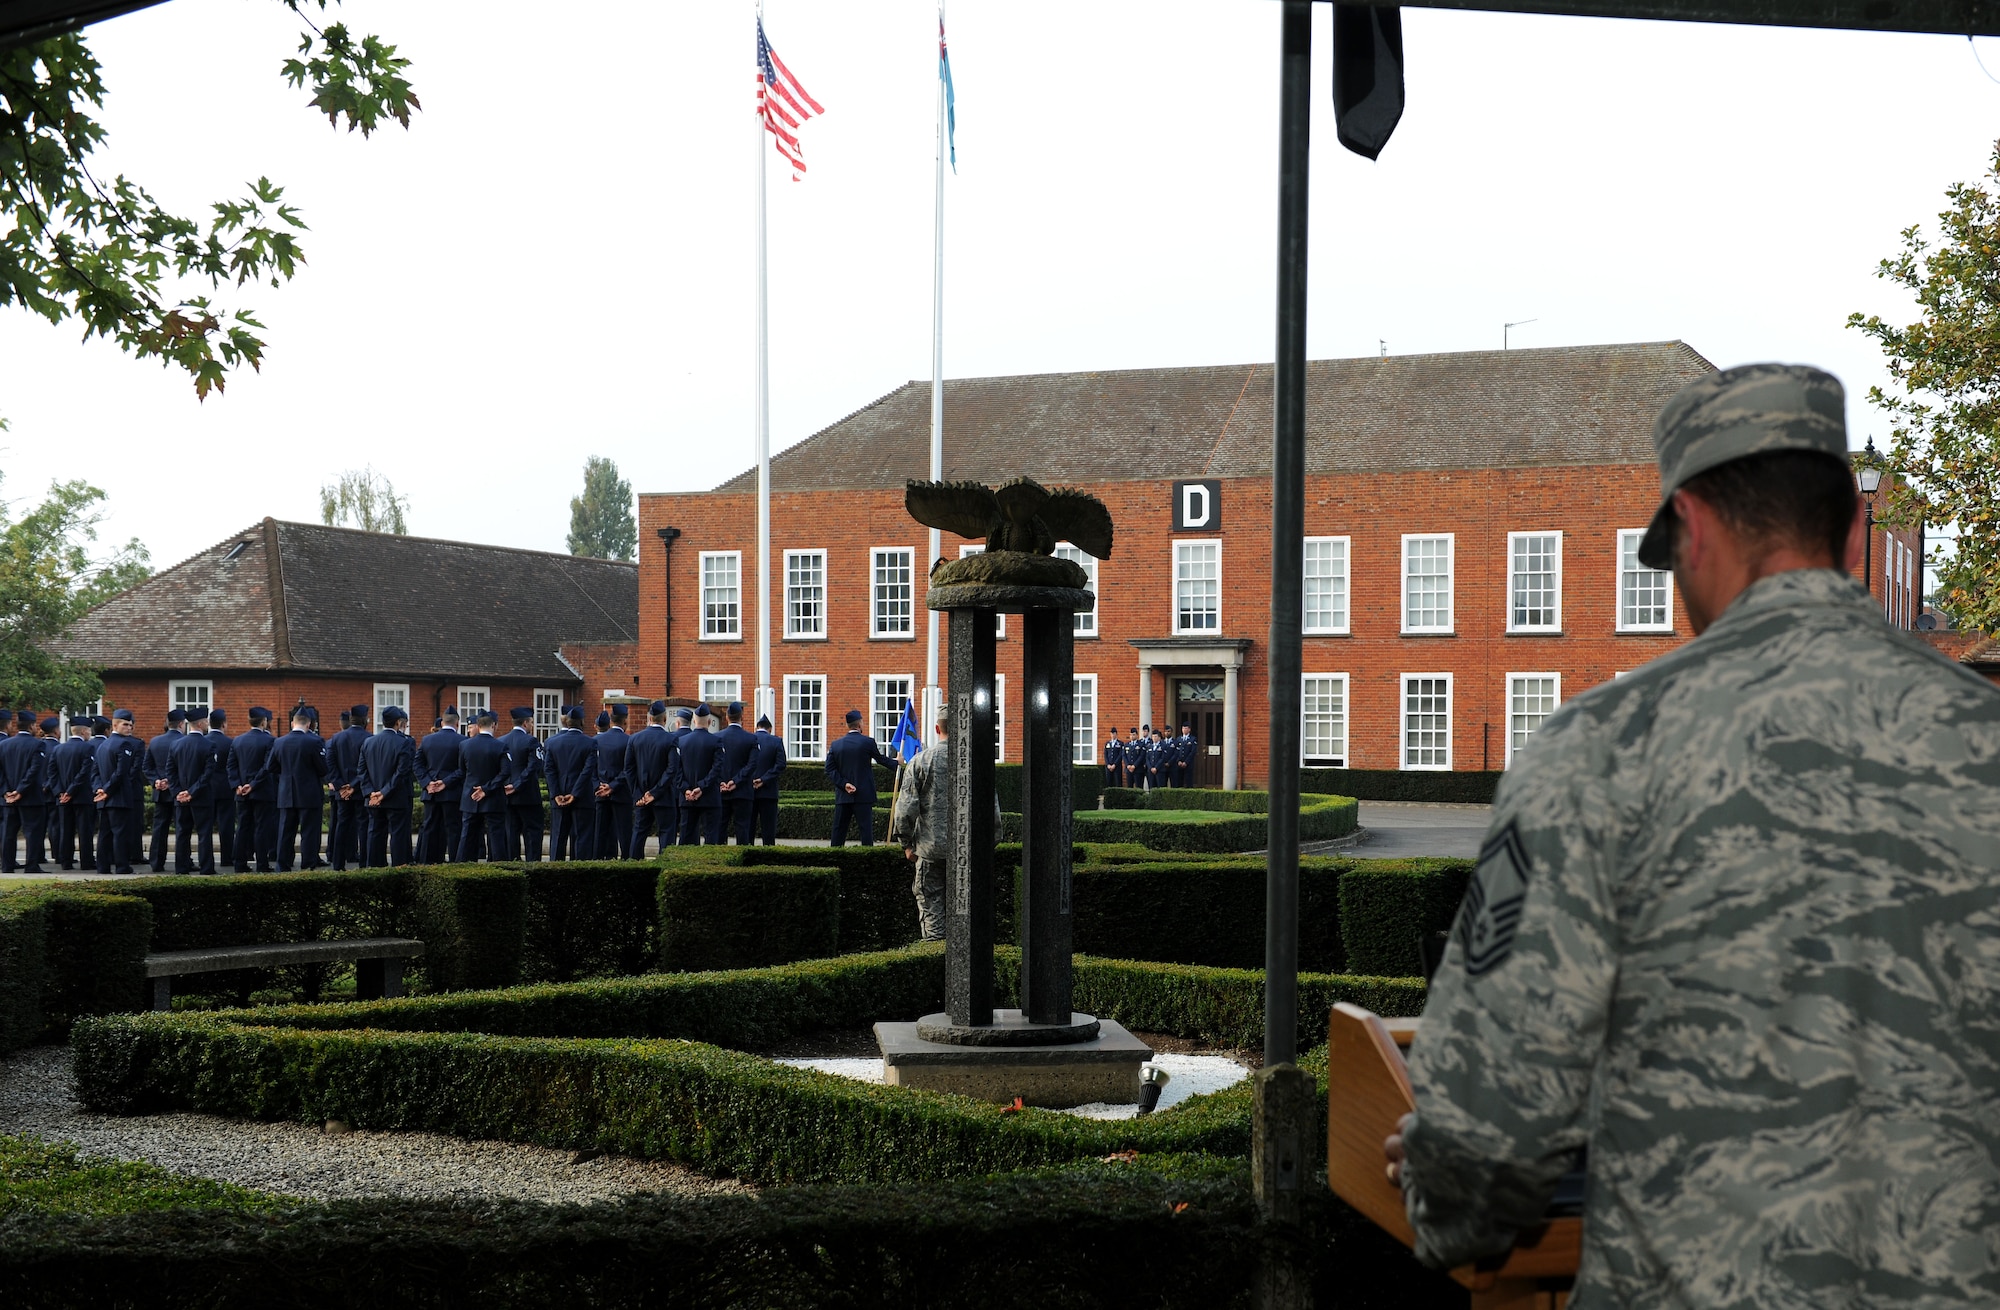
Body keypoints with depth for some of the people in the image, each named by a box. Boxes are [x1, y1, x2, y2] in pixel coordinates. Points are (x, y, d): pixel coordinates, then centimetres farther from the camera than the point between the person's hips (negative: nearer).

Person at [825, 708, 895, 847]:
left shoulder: (836, 745, 4)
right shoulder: (867, 742, -7)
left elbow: (830, 769, -2)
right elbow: (881, 759, 4)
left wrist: (844, 784, -5)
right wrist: (897, 763, 21)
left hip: (842, 796, 3)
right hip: (863, 794, -3)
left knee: (839, 830, 7)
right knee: (866, 828, -1)